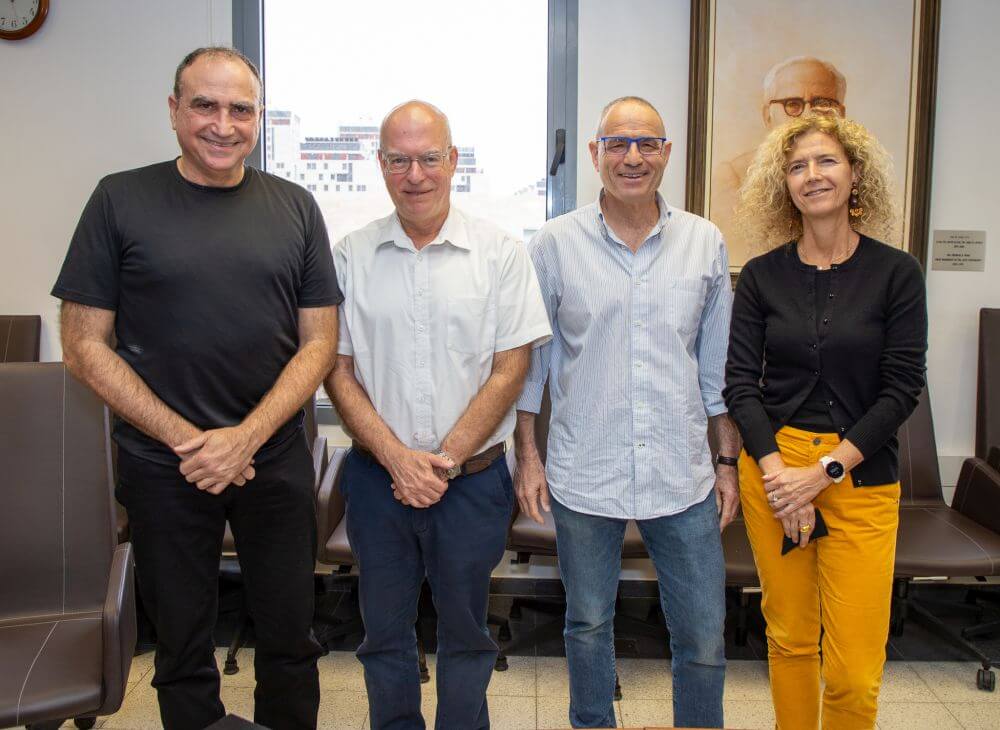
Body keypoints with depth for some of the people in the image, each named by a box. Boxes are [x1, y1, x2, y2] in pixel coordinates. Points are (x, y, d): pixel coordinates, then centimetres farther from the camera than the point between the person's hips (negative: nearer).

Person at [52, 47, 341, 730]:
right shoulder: (122, 199, -2)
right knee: (183, 648, 13)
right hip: (164, 465, -1)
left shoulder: (295, 207, 3)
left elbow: (319, 342, 1)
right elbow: (85, 345, -4)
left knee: (291, 638, 12)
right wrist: (187, 440, -12)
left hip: (275, 460, 2)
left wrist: (245, 438, -12)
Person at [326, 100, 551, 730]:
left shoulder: (499, 252, -3)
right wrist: (396, 458, -12)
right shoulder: (352, 257, 2)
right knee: (385, 631, 17)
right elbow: (338, 370, 0)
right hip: (377, 478, 2)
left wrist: (444, 461, -12)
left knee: (465, 632, 14)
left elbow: (510, 369, -6)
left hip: (473, 480, -1)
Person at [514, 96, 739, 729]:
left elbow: (718, 363, 9)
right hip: (584, 477, -1)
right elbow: (528, 357, 3)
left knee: (705, 639, 9)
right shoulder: (555, 244, -3)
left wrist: (728, 460, 8)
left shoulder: (705, 243, 3)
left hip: (683, 477, 1)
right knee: (588, 627, 16)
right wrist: (528, 455, 0)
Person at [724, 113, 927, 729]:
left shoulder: (897, 273, -1)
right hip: (772, 465, 2)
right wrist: (776, 469, -11)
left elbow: (902, 388, -5)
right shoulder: (762, 275, 3)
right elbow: (741, 382, 0)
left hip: (860, 475, -1)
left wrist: (824, 471, -11)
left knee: (854, 671, -2)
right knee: (789, 639, 11)